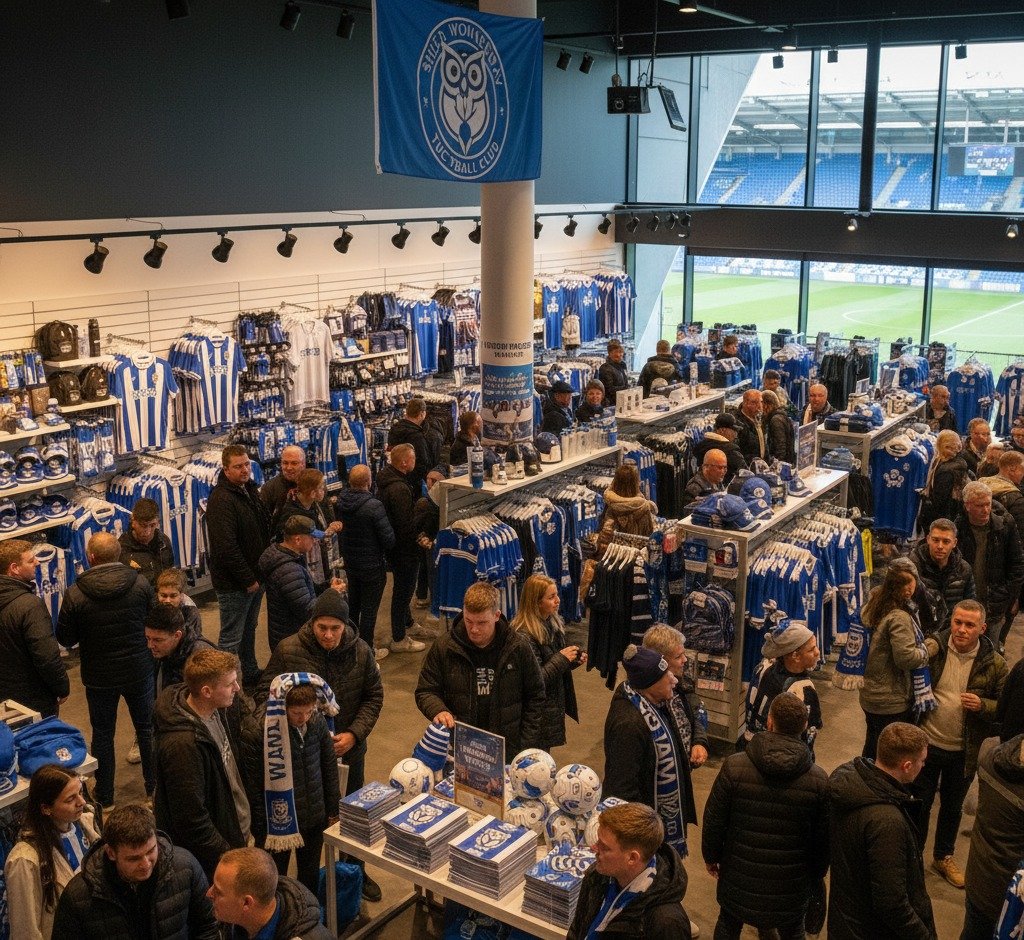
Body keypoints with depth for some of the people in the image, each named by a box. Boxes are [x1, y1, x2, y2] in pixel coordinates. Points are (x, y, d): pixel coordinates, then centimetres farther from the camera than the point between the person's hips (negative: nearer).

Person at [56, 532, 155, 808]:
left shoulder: (75, 594, -20)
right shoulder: (141, 583, -15)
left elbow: (65, 639, -10)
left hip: (99, 677, -1)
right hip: (139, 670, 1)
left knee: (103, 734, 16)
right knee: (147, 727, 20)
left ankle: (105, 795, 28)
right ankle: (154, 784, 34)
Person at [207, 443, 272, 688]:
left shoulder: (250, 490, 8)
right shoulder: (221, 499, -22)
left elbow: (265, 528, 19)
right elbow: (226, 547, -26)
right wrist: (248, 580, -20)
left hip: (254, 577, 9)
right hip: (234, 583, -9)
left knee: (249, 630, 24)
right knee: (230, 639, -2)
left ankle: (251, 673, 39)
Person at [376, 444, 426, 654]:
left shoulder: (387, 478, 3)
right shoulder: (400, 489, -29)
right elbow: (407, 524, -27)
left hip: (396, 547, 10)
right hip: (405, 548, -10)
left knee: (403, 587, 27)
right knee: (403, 590, 3)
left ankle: (407, 623, 46)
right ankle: (399, 640, 15)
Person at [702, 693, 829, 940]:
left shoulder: (734, 767, -18)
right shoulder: (819, 780, -15)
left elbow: (713, 820, -9)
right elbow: (823, 839, -4)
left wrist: (711, 856, 9)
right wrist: (815, 876, 14)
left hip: (738, 878, 0)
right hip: (791, 885, 0)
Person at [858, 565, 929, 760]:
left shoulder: (870, 608, 0)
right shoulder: (899, 617, -25)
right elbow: (906, 657, -30)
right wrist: (925, 652, -12)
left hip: (869, 695, 8)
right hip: (893, 702, -8)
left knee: (872, 749, 24)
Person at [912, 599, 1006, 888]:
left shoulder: (994, 663, -11)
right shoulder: (933, 648, -14)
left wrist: (982, 706, -22)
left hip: (964, 752, 2)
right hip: (926, 743, -1)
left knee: (953, 807, 22)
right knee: (919, 803, 15)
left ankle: (943, 857, 44)